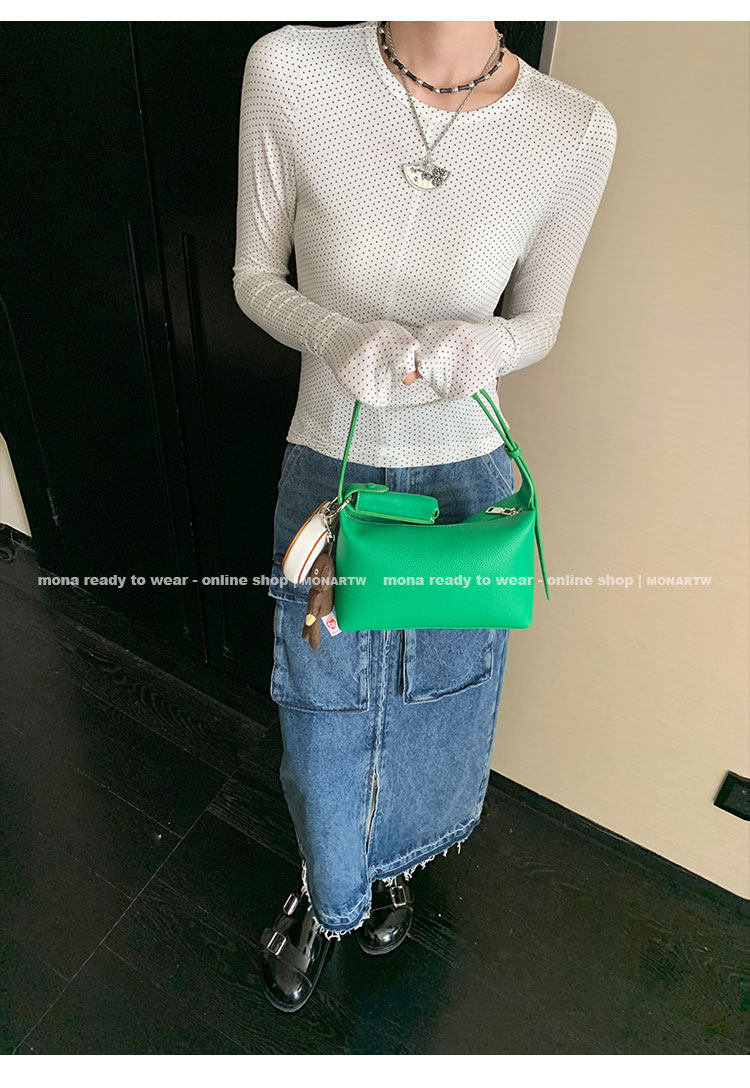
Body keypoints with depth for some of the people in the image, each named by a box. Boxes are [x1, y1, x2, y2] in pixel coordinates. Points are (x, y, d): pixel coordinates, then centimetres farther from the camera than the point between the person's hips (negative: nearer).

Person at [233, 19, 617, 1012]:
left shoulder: (576, 133, -12)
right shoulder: (289, 71, -14)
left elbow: (540, 322, 1)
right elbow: (255, 276, -3)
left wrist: (487, 344, -23)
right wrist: (336, 336, -26)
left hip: (466, 479, 1)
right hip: (329, 471, 0)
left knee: (433, 698, 22)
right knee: (322, 706, 17)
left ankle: (393, 862, 58)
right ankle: (328, 893, 51)